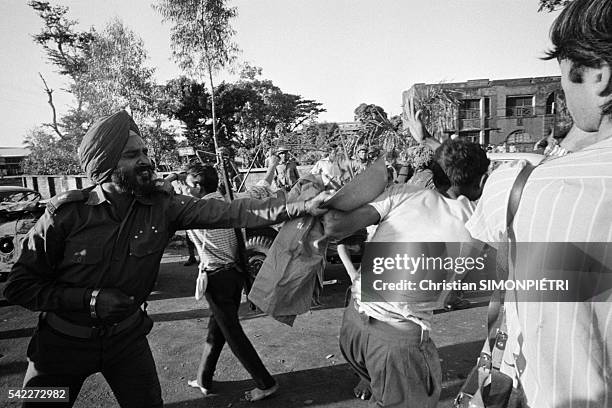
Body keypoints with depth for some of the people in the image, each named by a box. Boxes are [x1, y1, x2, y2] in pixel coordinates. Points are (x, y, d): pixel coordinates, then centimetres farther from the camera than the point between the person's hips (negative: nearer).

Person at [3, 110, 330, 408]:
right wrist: (89, 299, -25)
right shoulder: (66, 212, -20)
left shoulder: (162, 207, -15)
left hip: (127, 337, 1)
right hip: (63, 343, -1)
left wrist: (303, 206, -31)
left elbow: (229, 212, -24)